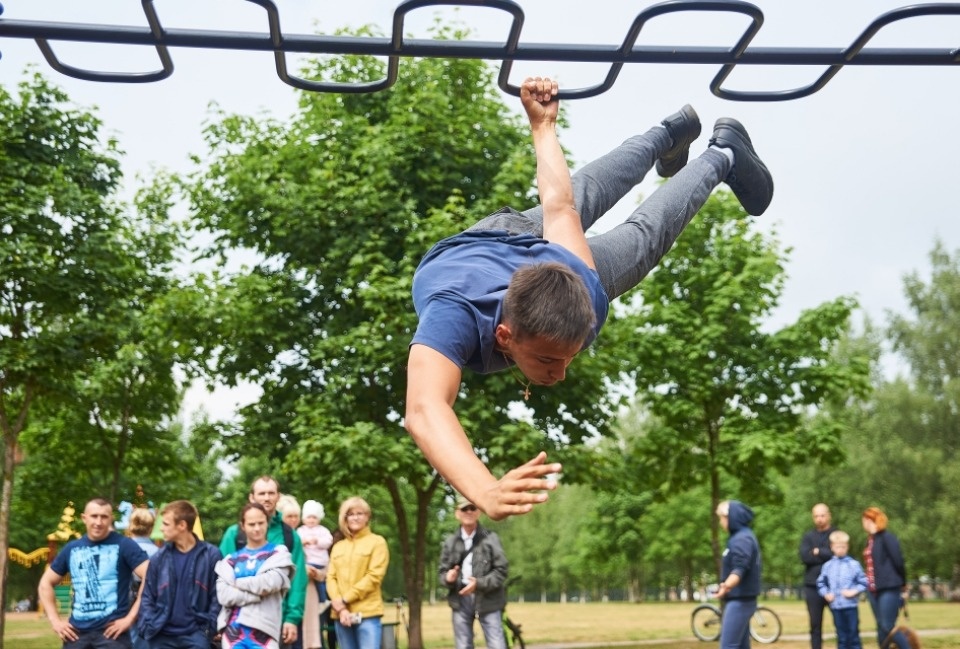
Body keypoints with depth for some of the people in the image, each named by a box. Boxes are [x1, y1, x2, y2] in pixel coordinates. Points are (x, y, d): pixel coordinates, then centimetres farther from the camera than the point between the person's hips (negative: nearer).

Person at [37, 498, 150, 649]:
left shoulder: (124, 545, -4)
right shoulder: (72, 549, 10)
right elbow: (46, 583, 21)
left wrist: (130, 617, -14)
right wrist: (55, 620, 10)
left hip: (111, 631, -5)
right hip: (77, 632, 5)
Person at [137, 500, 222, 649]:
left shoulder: (211, 555, -5)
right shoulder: (159, 558, 3)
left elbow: (218, 595, -2)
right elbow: (148, 596, 7)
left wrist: (211, 627, -9)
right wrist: (147, 626, -4)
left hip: (196, 634, -3)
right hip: (162, 634, 3)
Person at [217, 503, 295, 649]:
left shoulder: (279, 554, 7)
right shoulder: (231, 559, 12)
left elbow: (268, 583, -10)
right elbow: (224, 595, -2)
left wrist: (236, 583, 1)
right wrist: (258, 593, -10)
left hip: (263, 630, -2)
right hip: (233, 630, 2)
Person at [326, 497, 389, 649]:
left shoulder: (377, 542, 3)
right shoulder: (338, 547, 17)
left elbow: (374, 576, -6)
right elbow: (331, 578, 8)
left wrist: (345, 599, -10)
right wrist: (340, 607, -9)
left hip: (367, 613, -4)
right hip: (342, 614, 4)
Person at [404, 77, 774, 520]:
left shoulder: (584, 296, -47)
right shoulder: (453, 318, -53)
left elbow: (559, 205, -31)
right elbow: (424, 411, -72)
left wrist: (543, 126, -15)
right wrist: (485, 492, -89)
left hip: (543, 241, -1)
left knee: (644, 235, 26)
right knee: (588, 191, 28)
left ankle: (724, 154, 54)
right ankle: (668, 135, 57)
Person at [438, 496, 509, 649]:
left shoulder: (491, 538, -1)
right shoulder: (450, 542, 7)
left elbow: (501, 571, -5)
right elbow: (443, 572, 10)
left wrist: (479, 583, -19)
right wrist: (448, 578, -13)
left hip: (487, 599, -3)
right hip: (460, 599, 3)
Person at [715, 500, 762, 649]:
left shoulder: (741, 539, -17)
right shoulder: (745, 536, 15)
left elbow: (739, 568, -31)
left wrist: (727, 586, -50)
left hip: (739, 601, -11)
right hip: (741, 600, 11)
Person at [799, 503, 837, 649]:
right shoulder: (808, 537, 11)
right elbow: (805, 557, -7)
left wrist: (818, 552, -8)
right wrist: (827, 556, -11)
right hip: (813, 586, 3)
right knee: (815, 625, 6)